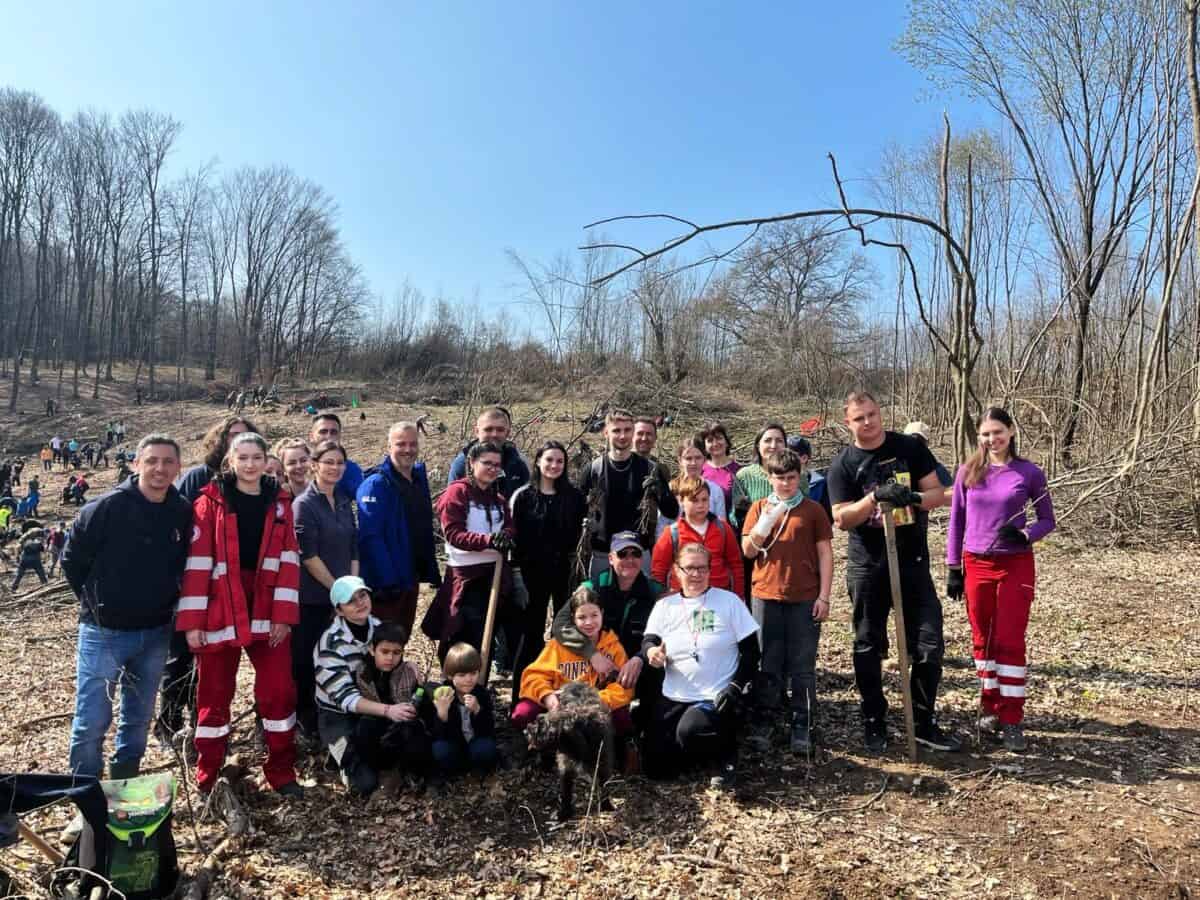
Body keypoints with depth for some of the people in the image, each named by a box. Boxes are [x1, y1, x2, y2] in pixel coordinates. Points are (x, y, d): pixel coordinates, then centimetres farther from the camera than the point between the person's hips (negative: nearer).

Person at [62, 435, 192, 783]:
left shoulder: (184, 513, -3)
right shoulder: (107, 507, -14)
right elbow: (72, 559, -4)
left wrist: (165, 602, 6)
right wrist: (97, 601, 3)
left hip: (156, 633, 4)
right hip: (104, 632, -4)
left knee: (139, 716, 16)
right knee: (92, 721, 2)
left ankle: (125, 784, 33)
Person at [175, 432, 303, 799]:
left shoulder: (280, 502, 5)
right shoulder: (211, 501, -4)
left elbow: (288, 560, 1)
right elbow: (197, 562, -8)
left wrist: (284, 614, -6)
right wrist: (192, 620, -13)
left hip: (268, 613, 2)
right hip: (220, 613, -2)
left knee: (279, 691, 5)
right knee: (214, 696, 9)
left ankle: (282, 773, 20)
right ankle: (207, 779, 25)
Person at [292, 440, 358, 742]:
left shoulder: (345, 502, 10)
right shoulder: (304, 504, -9)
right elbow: (308, 556, -14)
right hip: (312, 597, -5)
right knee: (305, 658, 5)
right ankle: (305, 718, 20)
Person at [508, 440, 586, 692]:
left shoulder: (574, 496, 4)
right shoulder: (523, 496, 0)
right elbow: (513, 536, -1)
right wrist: (517, 572, -6)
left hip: (566, 572, 1)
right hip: (532, 572, -1)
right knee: (531, 630, 6)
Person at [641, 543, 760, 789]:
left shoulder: (729, 601, -4)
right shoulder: (664, 606, 5)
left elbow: (751, 651, -3)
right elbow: (648, 641, -2)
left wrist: (736, 687, -16)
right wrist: (652, 652, -26)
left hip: (716, 698, -4)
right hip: (674, 698, 4)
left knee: (688, 732, -33)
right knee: (655, 768, -1)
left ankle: (726, 751, 0)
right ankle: (706, 749, 26)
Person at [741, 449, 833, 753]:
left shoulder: (813, 510, 4)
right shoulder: (759, 508, 8)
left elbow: (825, 554, 3)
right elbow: (748, 551, 2)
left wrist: (824, 596, -3)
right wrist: (766, 522, -13)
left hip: (804, 599, -1)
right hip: (765, 596, 1)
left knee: (803, 667, 3)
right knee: (768, 665, 7)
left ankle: (802, 728, 10)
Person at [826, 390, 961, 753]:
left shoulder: (910, 447, 1)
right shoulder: (843, 464, -3)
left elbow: (938, 493, -1)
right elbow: (841, 519, -10)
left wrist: (914, 497, -23)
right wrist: (875, 497, -25)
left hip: (913, 561, 1)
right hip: (868, 567, -1)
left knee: (929, 644, 1)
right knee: (868, 648, 9)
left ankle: (924, 723, 18)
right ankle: (874, 723, 23)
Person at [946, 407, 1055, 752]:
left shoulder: (1029, 473, -5)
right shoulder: (968, 472, 1)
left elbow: (1047, 520, 2)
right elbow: (956, 521, 6)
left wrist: (1025, 535, -20)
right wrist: (953, 567, 3)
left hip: (1015, 565, -2)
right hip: (976, 565, 2)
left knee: (1010, 641, -1)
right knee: (983, 639, 10)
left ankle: (1012, 720, 7)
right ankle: (989, 707, 24)